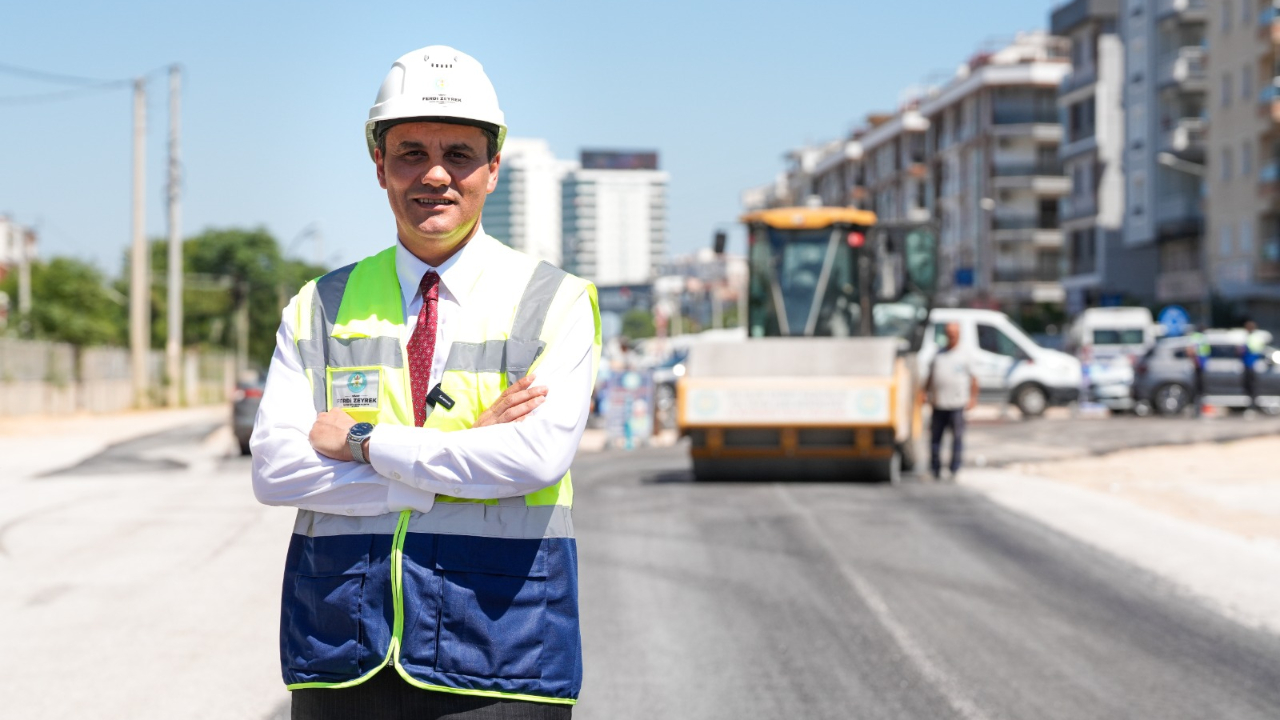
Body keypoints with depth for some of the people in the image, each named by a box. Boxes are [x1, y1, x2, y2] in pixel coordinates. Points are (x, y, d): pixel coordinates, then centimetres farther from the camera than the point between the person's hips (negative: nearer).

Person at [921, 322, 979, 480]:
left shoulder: (964, 356, 7)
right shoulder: (938, 355, 15)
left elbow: (973, 379, 6)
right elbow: (930, 376, 22)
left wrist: (973, 398, -2)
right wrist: (925, 393, 12)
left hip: (957, 405, -3)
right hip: (938, 405, 3)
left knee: (957, 437, -4)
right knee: (935, 437, 3)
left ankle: (955, 470, 2)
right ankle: (936, 471, 11)